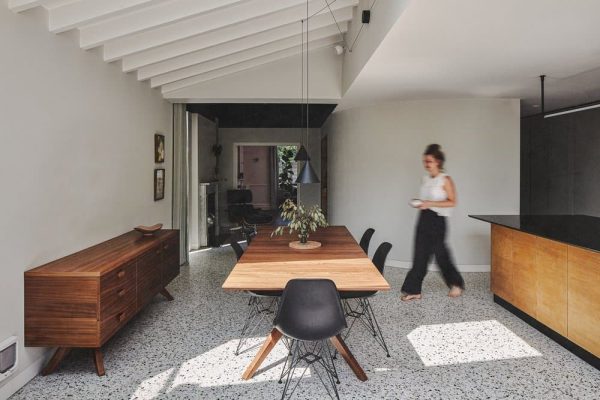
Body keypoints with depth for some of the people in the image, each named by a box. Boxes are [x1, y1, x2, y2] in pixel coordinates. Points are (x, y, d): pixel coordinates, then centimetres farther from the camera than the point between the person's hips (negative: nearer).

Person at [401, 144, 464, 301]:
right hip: (423, 218, 7)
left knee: (440, 253, 2)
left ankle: (456, 283, 25)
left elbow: (452, 202, -12)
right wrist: (419, 203, 1)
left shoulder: (445, 180, -8)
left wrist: (430, 204, -20)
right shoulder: (426, 179, 11)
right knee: (420, 255, 5)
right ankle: (414, 290, 11)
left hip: (437, 220, -6)